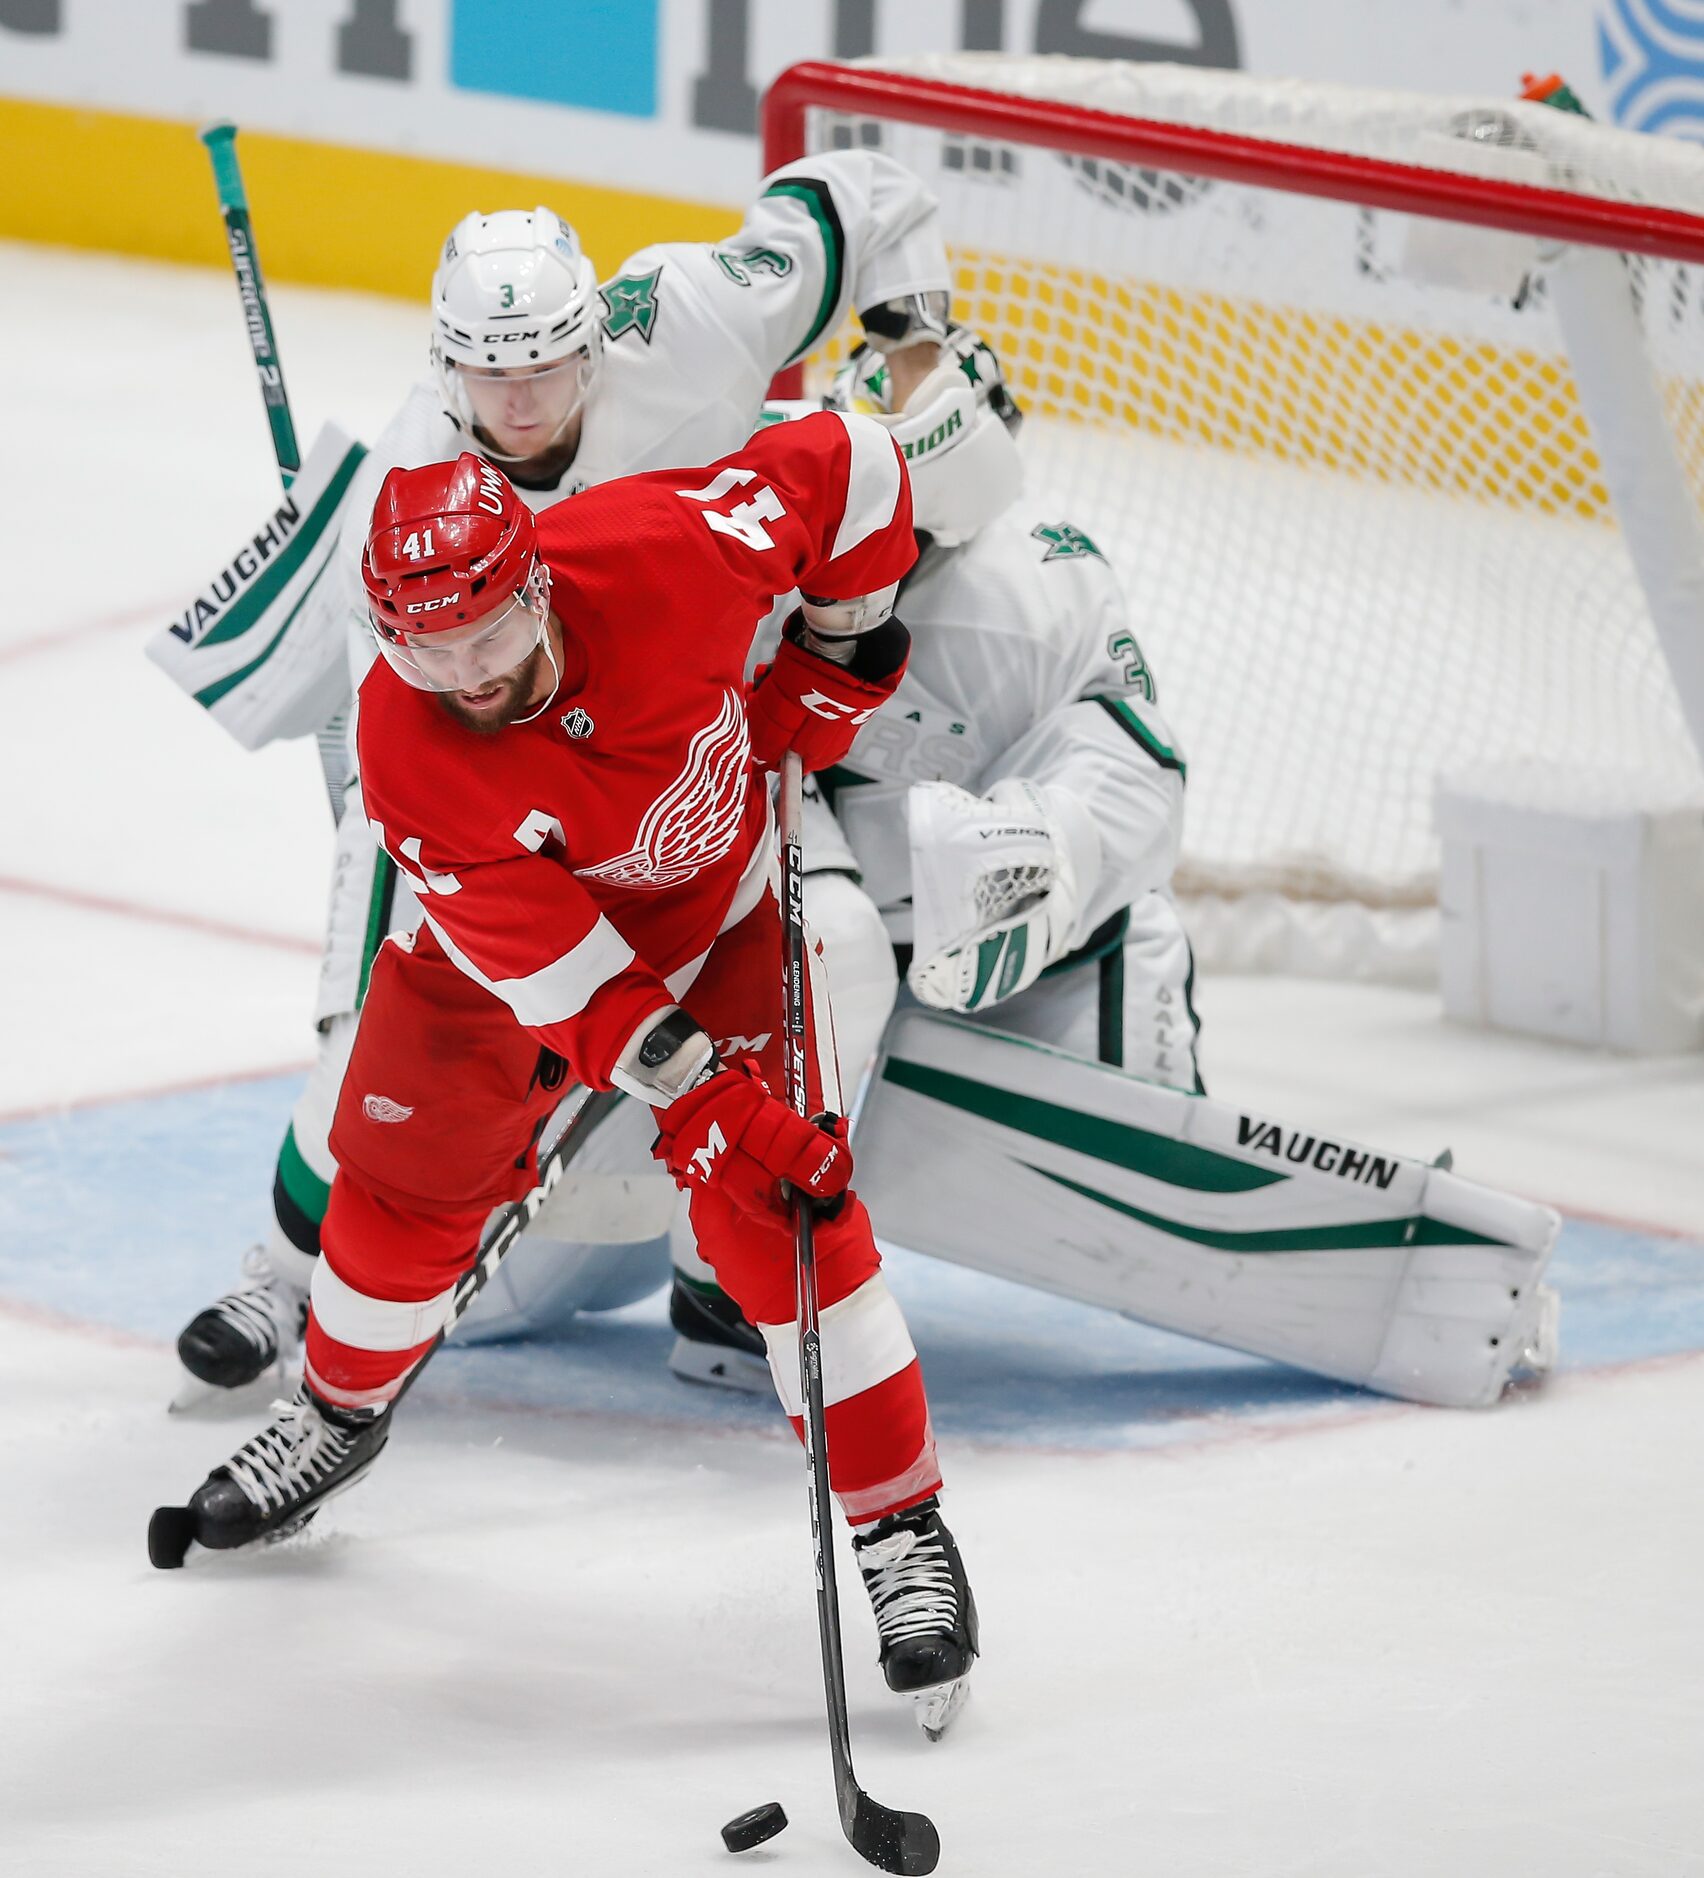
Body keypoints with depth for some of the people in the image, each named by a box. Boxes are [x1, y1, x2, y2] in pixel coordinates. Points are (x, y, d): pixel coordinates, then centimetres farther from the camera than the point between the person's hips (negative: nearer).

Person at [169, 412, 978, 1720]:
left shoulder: (658, 554, -36)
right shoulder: (405, 746, -33)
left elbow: (849, 468, -18)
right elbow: (556, 973, -33)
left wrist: (838, 658, -10)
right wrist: (705, 1102, -36)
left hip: (724, 900, -1)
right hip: (513, 922, 1)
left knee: (774, 1208, -14)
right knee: (407, 1169, 10)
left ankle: (901, 1525, -7)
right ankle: (341, 1415, 42)